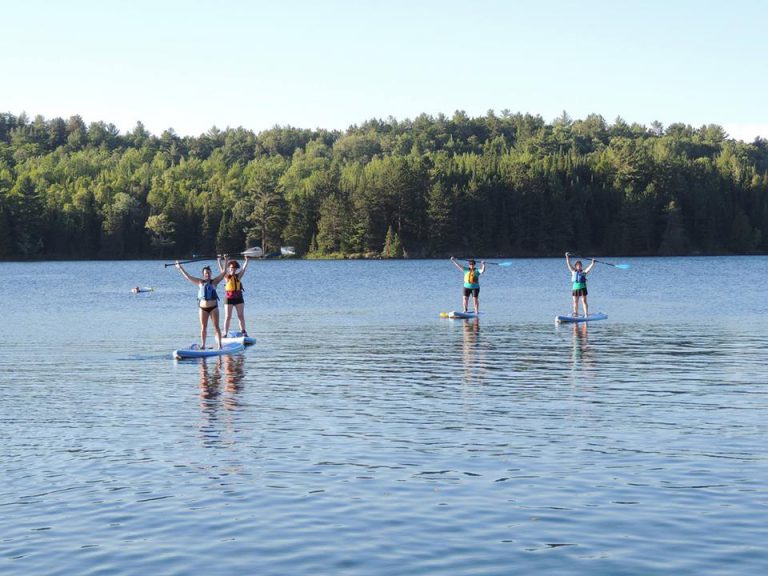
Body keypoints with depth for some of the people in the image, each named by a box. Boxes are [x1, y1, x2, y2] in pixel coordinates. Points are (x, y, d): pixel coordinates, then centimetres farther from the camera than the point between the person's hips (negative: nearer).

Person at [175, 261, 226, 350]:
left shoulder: (214, 281, 2)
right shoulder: (200, 282, 5)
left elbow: (223, 273, -2)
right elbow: (188, 276, 6)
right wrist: (180, 267, 5)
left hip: (213, 307, -2)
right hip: (203, 308, 2)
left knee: (216, 327, -1)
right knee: (203, 327, 5)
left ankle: (219, 345, -3)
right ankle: (202, 345, 8)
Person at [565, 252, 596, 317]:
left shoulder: (584, 272, 10)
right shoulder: (573, 271, 13)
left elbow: (589, 268, -4)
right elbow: (569, 264, 8)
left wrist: (592, 263, -18)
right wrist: (567, 258, 0)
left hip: (582, 287, -2)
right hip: (575, 288, 2)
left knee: (584, 301, -6)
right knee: (575, 301, 6)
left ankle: (586, 314, -11)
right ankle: (575, 313, 15)